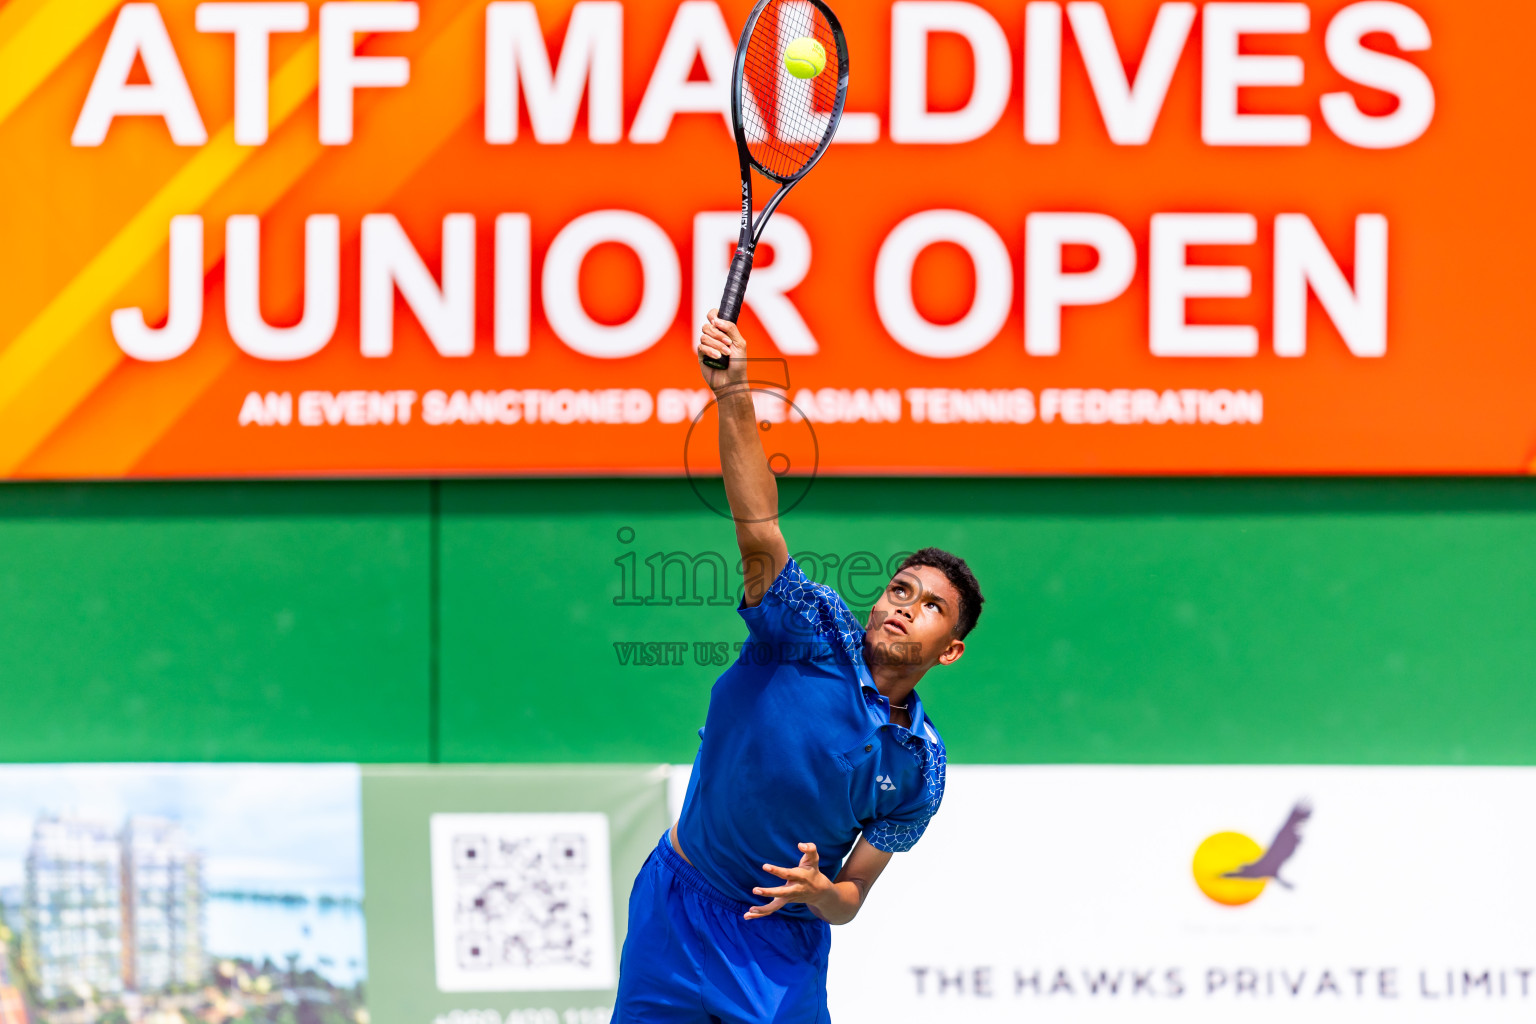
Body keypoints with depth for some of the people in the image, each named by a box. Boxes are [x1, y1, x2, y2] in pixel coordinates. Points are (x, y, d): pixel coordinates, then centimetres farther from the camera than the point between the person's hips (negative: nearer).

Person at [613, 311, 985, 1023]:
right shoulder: (817, 631, -11)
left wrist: (817, 891, -25)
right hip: (676, 911, -1)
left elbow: (850, 898, 0)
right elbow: (758, 533, -27)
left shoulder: (918, 769, -5)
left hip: (784, 952, 2)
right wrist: (734, 401, -42)